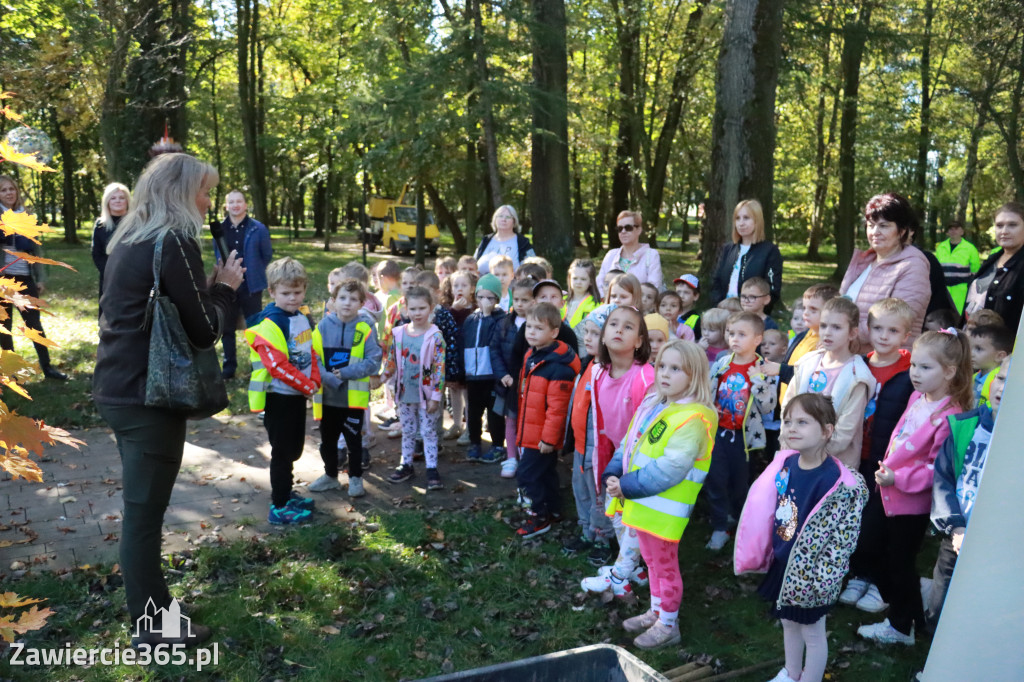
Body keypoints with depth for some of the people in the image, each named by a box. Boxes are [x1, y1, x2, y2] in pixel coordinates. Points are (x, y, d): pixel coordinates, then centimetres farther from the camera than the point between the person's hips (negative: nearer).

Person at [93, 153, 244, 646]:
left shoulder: (128, 240, 12)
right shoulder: (174, 243, -16)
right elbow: (202, 332, -15)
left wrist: (208, 287, 11)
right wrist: (225, 288, 0)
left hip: (116, 388, 9)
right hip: (148, 395, -9)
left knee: (140, 504, 19)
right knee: (144, 508, 1)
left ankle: (146, 601, 35)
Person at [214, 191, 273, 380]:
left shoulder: (258, 229, -7)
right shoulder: (220, 229, 2)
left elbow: (267, 255, 3)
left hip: (251, 286, -3)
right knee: (227, 328, 10)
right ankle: (229, 366, 21)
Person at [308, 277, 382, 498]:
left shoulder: (365, 328, -10)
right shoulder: (323, 326, -5)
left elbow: (373, 362, -12)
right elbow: (313, 358, -7)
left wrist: (345, 373, -19)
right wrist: (329, 378, -21)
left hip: (354, 397, -2)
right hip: (327, 396, 3)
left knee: (354, 439, 11)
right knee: (327, 439, 18)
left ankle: (356, 478, 29)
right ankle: (330, 476, 37)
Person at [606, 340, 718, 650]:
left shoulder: (693, 418, -22)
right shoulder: (653, 404, 7)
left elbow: (669, 469, -26)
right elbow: (629, 443, 12)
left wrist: (627, 486, -22)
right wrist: (614, 475, -3)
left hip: (664, 508, -8)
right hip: (642, 502, 8)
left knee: (664, 564, 8)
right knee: (651, 560, 23)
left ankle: (668, 624, 26)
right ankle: (655, 612, 41)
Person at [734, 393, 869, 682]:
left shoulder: (835, 481, -26)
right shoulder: (785, 463, -5)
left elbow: (841, 537, -21)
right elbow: (765, 510, 7)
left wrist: (817, 579, -19)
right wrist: (763, 553, 10)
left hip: (810, 573, -7)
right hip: (782, 563, 7)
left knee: (812, 632, 14)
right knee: (788, 622, 25)